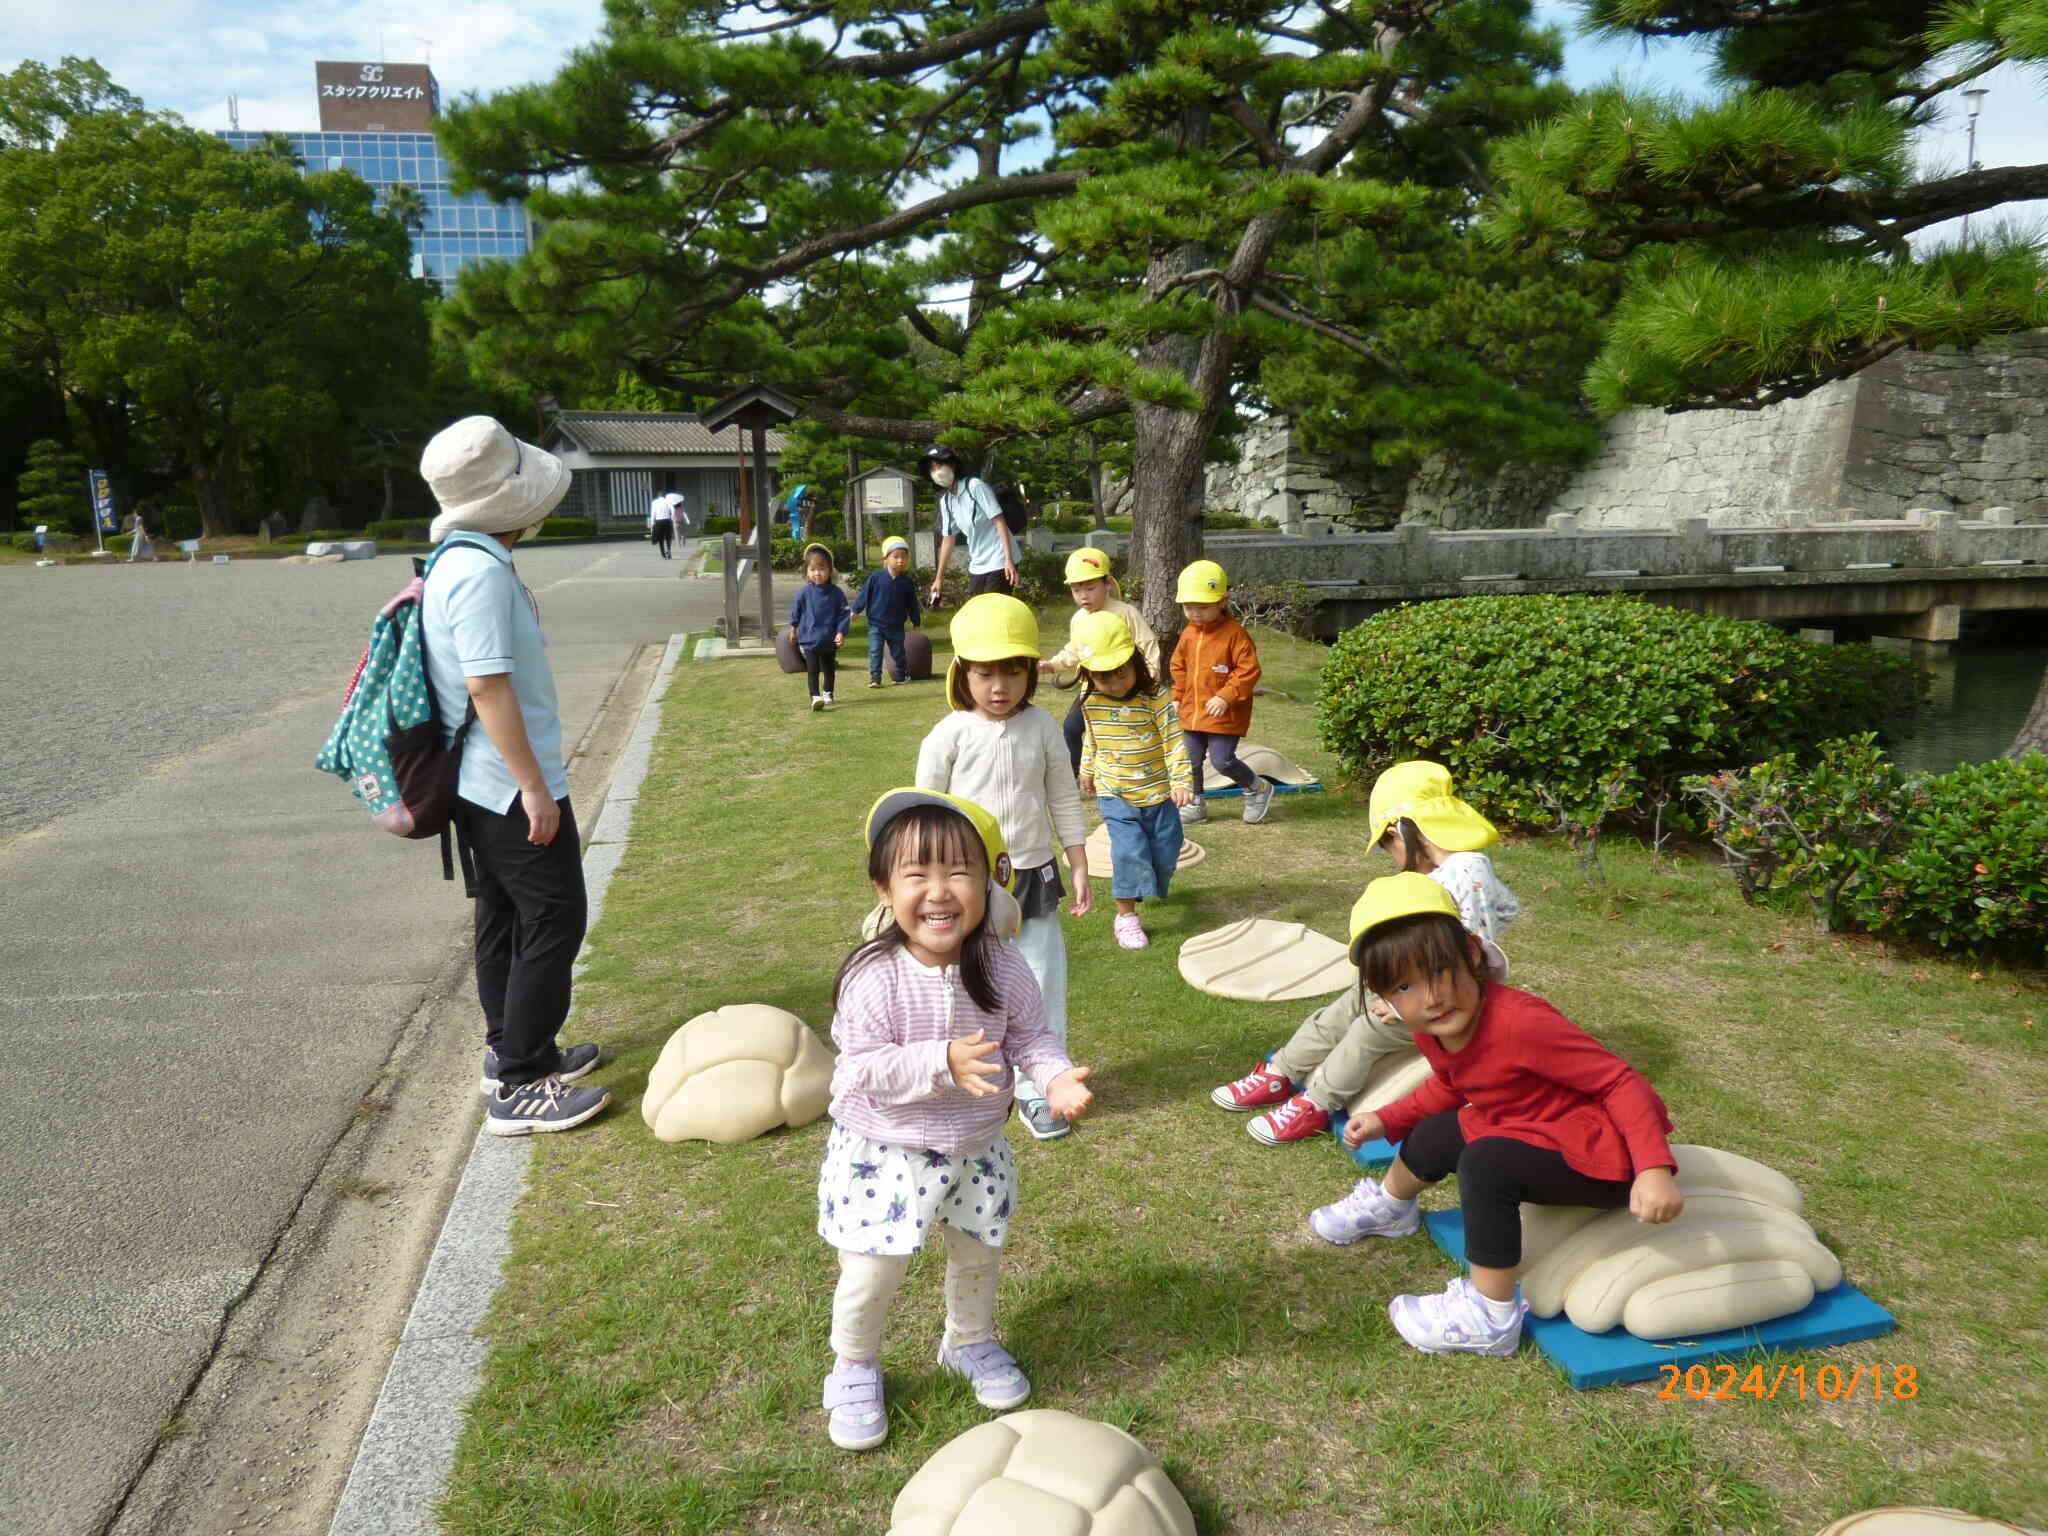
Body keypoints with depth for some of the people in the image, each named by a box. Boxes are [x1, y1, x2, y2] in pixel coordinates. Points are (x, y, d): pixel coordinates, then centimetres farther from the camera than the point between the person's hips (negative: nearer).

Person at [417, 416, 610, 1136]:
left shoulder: (456, 559, 11)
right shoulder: (481, 572, -21)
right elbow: (487, 687, -25)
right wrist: (535, 787, -22)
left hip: (482, 786, 10)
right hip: (513, 783, -10)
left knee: (504, 916, 18)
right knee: (555, 922, -4)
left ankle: (512, 1051, 31)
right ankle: (520, 1088, 2)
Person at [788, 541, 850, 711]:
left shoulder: (836, 592, -7)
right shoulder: (804, 593, -8)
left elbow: (843, 613, -2)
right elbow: (795, 611, 7)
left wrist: (841, 632, -11)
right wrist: (793, 629, 17)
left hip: (830, 640, 2)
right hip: (809, 640, -2)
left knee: (829, 669, 17)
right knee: (813, 670, -7)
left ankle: (827, 693, 35)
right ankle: (815, 697, -8)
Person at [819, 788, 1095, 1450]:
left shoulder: (1003, 967, -15)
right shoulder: (874, 977, -26)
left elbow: (1030, 1035, -4)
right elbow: (864, 1068, -26)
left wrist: (1056, 1075, -24)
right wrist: (943, 1062, -39)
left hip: (976, 1147, 4)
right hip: (884, 1152, -4)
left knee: (978, 1254, 23)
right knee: (872, 1271, 5)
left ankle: (970, 1342, 53)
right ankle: (854, 1368, 36)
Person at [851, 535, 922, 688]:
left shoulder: (907, 582, -3)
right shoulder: (876, 576, -9)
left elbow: (912, 604, 7)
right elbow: (864, 594, -1)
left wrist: (917, 622, 12)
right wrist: (856, 610, 1)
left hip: (896, 626, 2)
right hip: (876, 623, -2)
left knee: (898, 652, 13)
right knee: (875, 651, -6)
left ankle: (902, 675, 29)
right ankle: (875, 678, -2)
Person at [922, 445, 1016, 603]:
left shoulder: (975, 486, -13)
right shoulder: (945, 501, 7)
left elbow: (999, 521, -17)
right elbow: (948, 539, 14)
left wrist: (1009, 559, -24)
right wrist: (939, 578, 14)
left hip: (998, 562, -7)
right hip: (977, 566, 7)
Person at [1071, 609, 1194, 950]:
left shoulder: (1155, 698, -18)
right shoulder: (1090, 701, -6)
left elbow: (1174, 741, -18)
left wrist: (1181, 782, -26)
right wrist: (1088, 773, 22)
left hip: (1158, 791, 0)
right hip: (1115, 794, 0)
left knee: (1166, 849, 11)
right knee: (1129, 849, -13)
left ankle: (1153, 888, 42)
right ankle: (1125, 915, -1)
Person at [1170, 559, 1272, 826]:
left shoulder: (1235, 633, -14)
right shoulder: (1188, 634, 6)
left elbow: (1248, 670, -16)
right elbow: (1179, 667, 20)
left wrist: (1226, 696, -22)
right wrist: (1178, 697, 13)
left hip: (1224, 714, -7)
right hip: (1192, 711, 7)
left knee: (1222, 760, -8)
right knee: (1191, 761, 10)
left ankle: (1258, 788, 16)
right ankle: (1194, 805, 26)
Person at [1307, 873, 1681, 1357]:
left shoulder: (1520, 1022, -34)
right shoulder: (1432, 1032, -7)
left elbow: (1622, 1082, -31)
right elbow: (1450, 1087, 17)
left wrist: (1655, 1169, -41)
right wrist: (1387, 1121, 11)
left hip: (1605, 1156, -9)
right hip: (1536, 1132, 9)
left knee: (1485, 1164, -28)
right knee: (1433, 1134, 16)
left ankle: (1489, 1319, -12)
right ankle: (1390, 1207, 51)